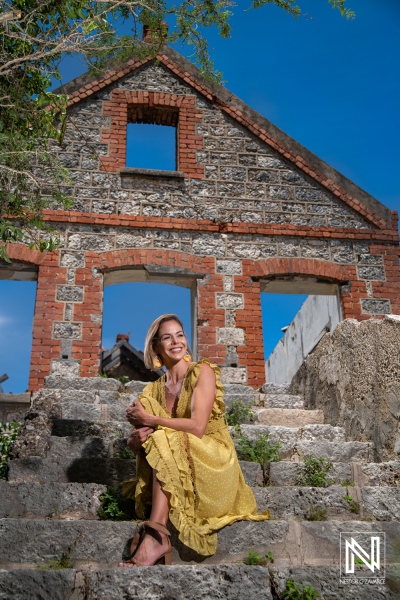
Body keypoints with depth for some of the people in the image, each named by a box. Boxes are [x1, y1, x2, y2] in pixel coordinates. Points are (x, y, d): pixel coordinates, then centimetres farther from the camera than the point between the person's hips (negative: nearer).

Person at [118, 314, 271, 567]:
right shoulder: (155, 389, 11)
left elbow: (197, 427, -18)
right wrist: (137, 438, -19)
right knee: (150, 441, -22)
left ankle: (155, 535, -38)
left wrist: (150, 420, -13)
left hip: (213, 464, -4)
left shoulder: (202, 371, -4)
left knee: (165, 441, -27)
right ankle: (158, 543, -31)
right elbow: (136, 442, 6)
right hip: (178, 471, 5)